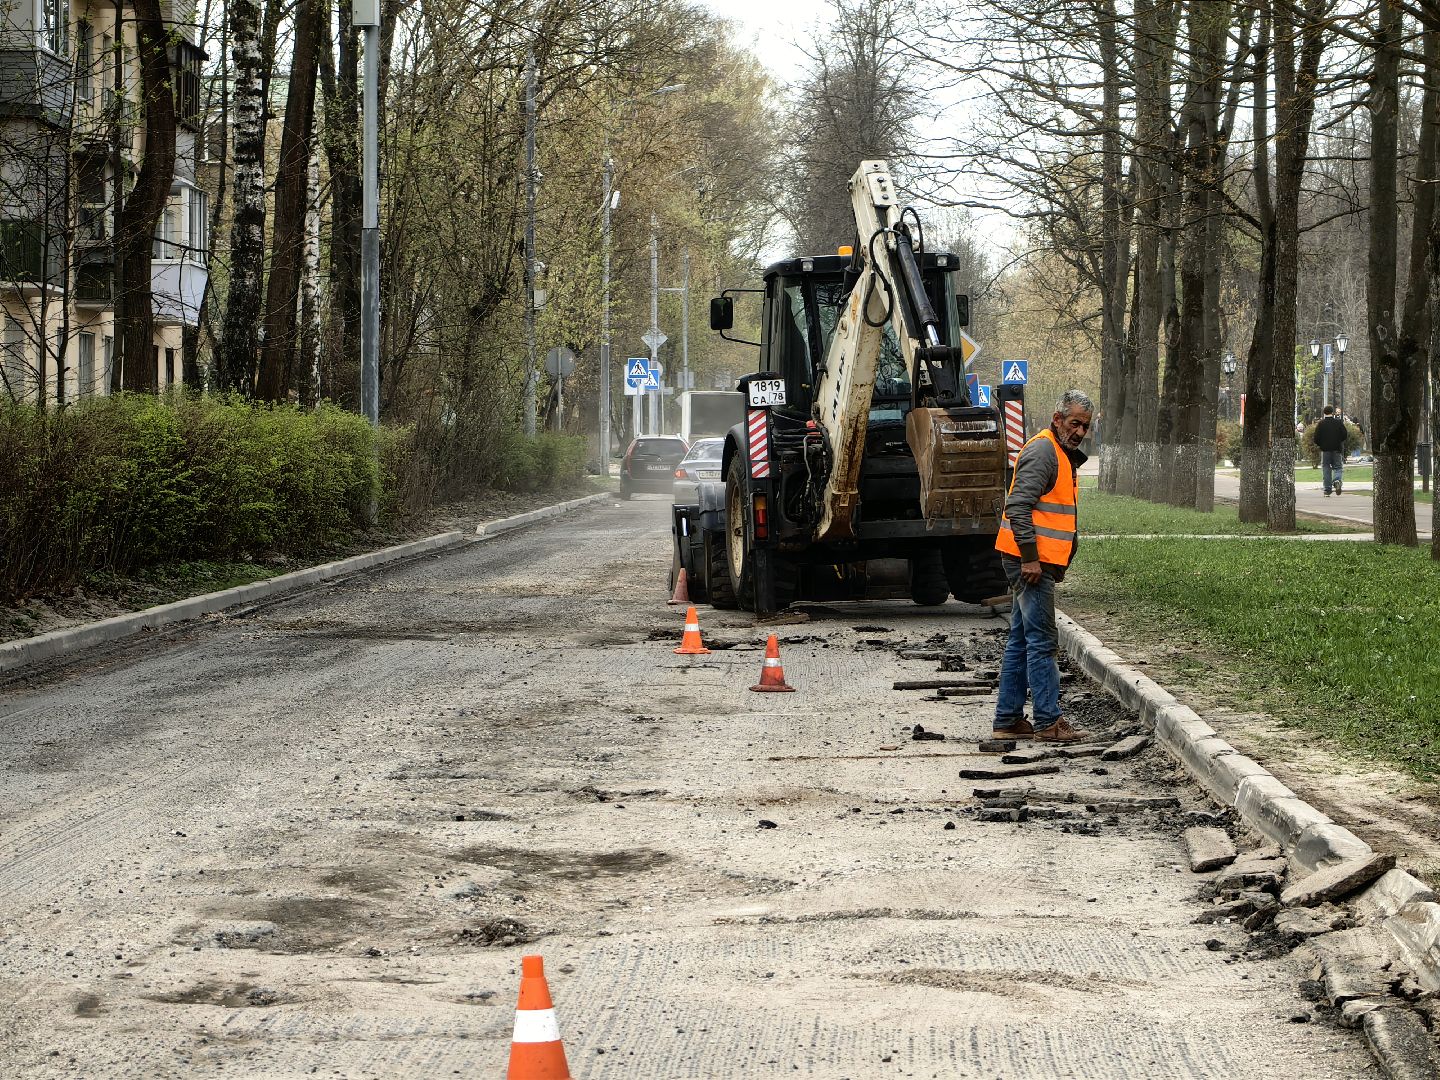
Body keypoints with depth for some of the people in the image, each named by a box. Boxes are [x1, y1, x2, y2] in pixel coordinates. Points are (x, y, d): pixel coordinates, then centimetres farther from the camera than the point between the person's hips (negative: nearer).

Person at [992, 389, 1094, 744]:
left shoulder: (1064, 455, 20)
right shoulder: (1042, 452, -14)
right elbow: (1018, 506, -22)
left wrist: (1058, 564, 25)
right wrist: (1030, 557, -24)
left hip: (1037, 562, 11)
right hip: (1031, 561, -11)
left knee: (1021, 641, 11)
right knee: (1042, 642, -9)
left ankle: (1008, 720, 15)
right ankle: (1048, 722, -8)